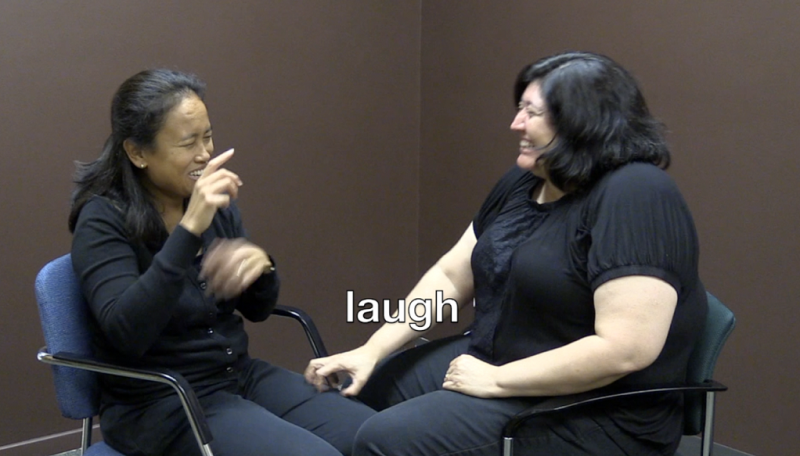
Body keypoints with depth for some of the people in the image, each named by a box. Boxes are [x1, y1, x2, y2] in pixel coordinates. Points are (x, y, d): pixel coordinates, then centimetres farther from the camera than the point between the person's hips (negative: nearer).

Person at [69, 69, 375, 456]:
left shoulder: (217, 204, 3)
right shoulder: (103, 220, -14)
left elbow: (258, 309, 10)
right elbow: (126, 333, -29)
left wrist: (259, 265, -14)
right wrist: (190, 229, -34)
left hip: (240, 375, 6)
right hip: (161, 404, -6)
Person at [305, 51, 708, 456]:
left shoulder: (634, 195, -23)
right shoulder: (522, 182, 6)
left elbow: (626, 349, -29)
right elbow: (448, 277, 9)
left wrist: (496, 380, -22)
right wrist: (371, 351, -3)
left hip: (592, 414, -9)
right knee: (350, 395, 14)